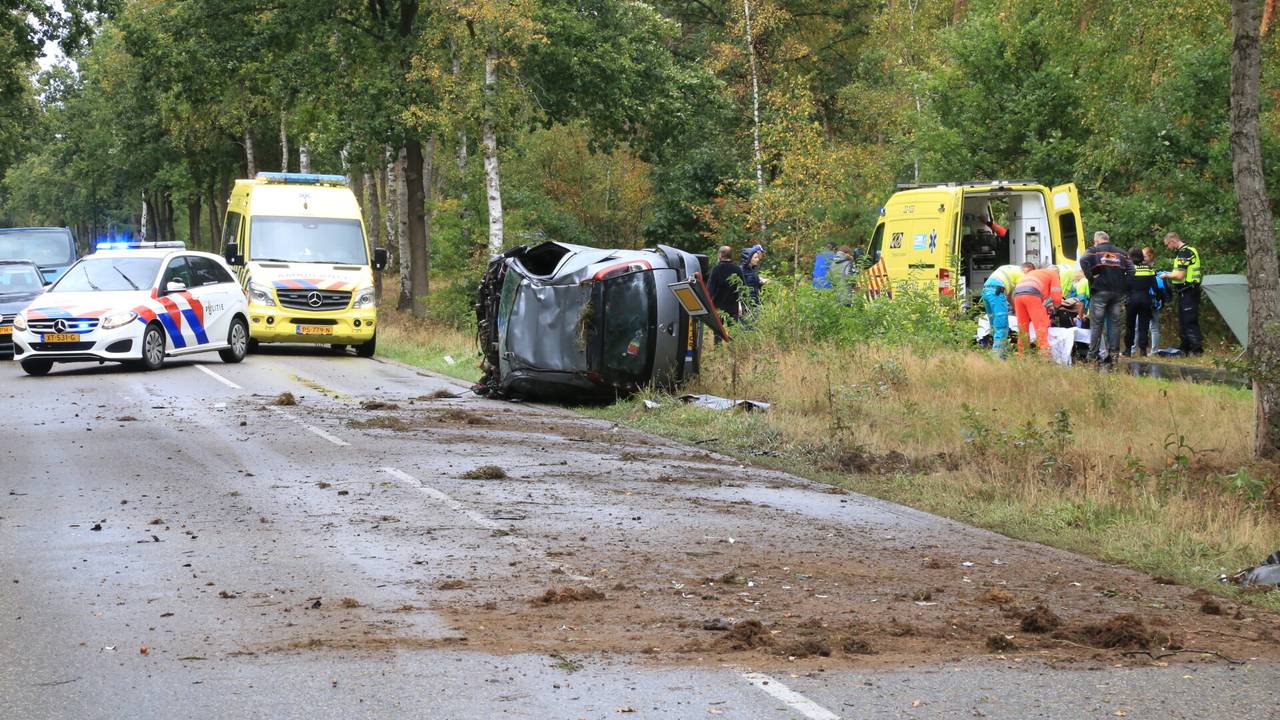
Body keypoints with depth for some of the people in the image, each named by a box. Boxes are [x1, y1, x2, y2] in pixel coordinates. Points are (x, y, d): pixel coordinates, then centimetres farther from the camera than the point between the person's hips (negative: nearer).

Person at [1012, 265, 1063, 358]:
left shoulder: (1032, 273, 41)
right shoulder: (1054, 274, 22)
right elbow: (1056, 296, 12)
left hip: (1017, 294, 6)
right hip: (1032, 294, -6)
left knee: (1022, 326, 13)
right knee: (1041, 324, -7)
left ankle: (1021, 354, 13)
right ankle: (1045, 352, -18)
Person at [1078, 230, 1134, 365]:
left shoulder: (1093, 251, 5)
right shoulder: (1121, 253, 16)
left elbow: (1084, 261, -16)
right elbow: (1131, 269, 5)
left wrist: (1090, 277, -9)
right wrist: (1124, 286, 4)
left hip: (1100, 291, -3)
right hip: (1118, 293, 3)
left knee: (1096, 324, 0)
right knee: (1115, 323, 8)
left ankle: (1093, 355, -3)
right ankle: (1114, 353, 5)